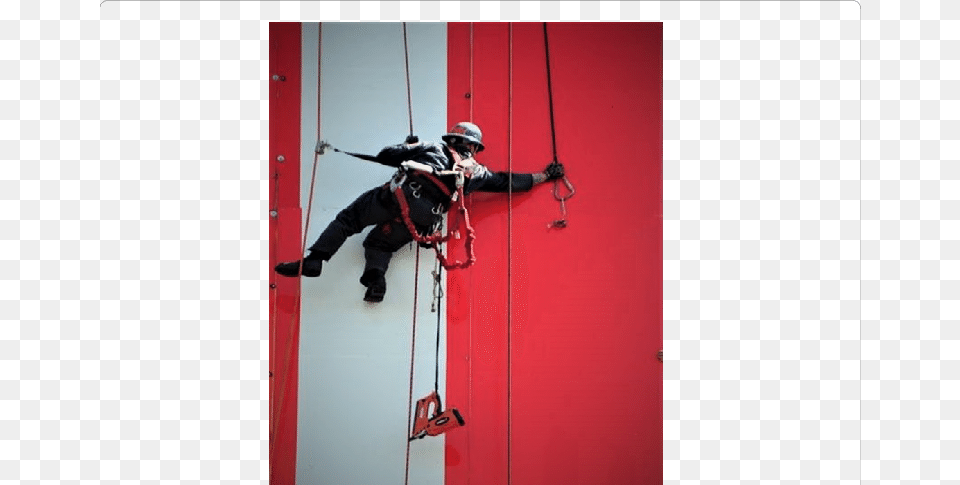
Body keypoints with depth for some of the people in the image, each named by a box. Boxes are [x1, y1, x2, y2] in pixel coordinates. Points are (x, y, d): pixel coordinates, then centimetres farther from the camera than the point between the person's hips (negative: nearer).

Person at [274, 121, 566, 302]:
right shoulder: (476, 172, 24)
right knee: (378, 244, 21)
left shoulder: (432, 147, 22)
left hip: (398, 195, -2)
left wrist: (408, 149, 40)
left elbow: (385, 156, 19)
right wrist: (546, 175, 44)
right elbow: (509, 182, 32)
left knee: (348, 218, 10)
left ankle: (314, 260, -6)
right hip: (422, 220, 2)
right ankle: (375, 276, -8)